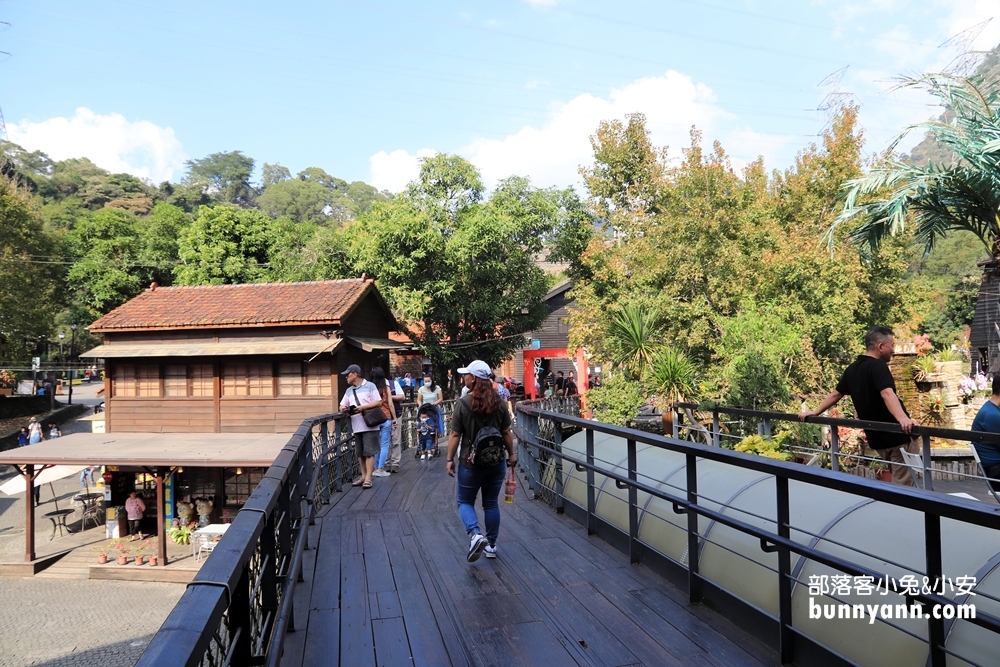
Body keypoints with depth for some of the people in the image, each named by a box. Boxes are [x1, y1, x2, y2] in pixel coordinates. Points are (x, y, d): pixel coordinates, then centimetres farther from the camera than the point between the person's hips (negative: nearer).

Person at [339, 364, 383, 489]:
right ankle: (363, 476, 20)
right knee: (360, 453, 10)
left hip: (369, 426, -6)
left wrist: (363, 407, -16)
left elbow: (379, 403, -6)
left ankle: (368, 478, -3)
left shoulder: (370, 386, -1)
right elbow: (342, 405, 17)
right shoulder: (349, 390, 17)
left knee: (369, 452, -5)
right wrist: (343, 408, -8)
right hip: (356, 426, 6)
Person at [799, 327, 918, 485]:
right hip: (899, 436, -8)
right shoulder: (878, 365, -15)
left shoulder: (852, 369, 9)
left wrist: (815, 412, 28)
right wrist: (902, 418, -46)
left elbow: (836, 394, 17)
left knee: (898, 478, 21)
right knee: (902, 482, -3)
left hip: (877, 438, 8)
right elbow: (887, 394, -32)